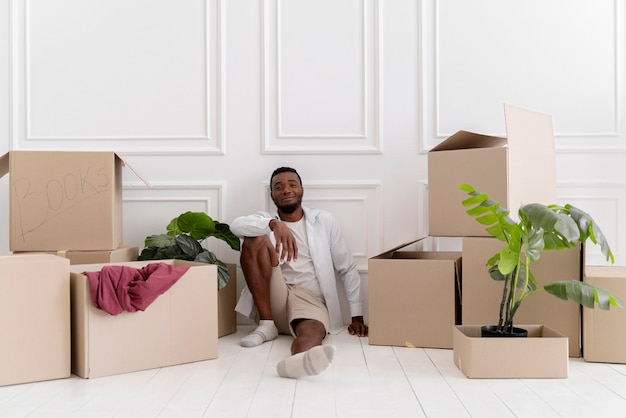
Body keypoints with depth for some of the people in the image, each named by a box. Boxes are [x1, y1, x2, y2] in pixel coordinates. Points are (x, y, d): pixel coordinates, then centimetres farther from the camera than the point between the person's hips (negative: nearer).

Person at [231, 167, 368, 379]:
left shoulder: (323, 220, 12)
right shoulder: (266, 220, 13)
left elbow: (347, 268, 11)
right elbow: (236, 225, -11)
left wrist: (357, 315, 3)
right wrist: (275, 224, -29)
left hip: (310, 300, -1)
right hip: (275, 299, 1)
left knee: (312, 330, -37)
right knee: (256, 238, -20)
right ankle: (266, 324, -19)